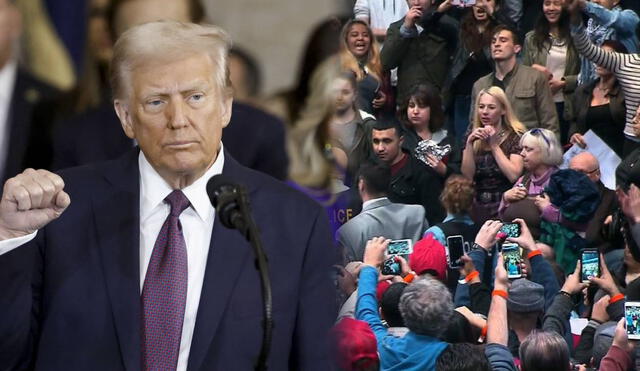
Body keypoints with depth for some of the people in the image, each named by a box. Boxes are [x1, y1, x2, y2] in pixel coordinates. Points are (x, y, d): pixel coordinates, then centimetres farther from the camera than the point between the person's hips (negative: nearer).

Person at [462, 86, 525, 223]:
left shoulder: (515, 136, 0)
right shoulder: (473, 137, 13)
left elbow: (514, 176, -12)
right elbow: (467, 176, 3)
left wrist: (494, 145, -10)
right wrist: (469, 144, -7)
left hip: (505, 206, -3)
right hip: (478, 208, 3)